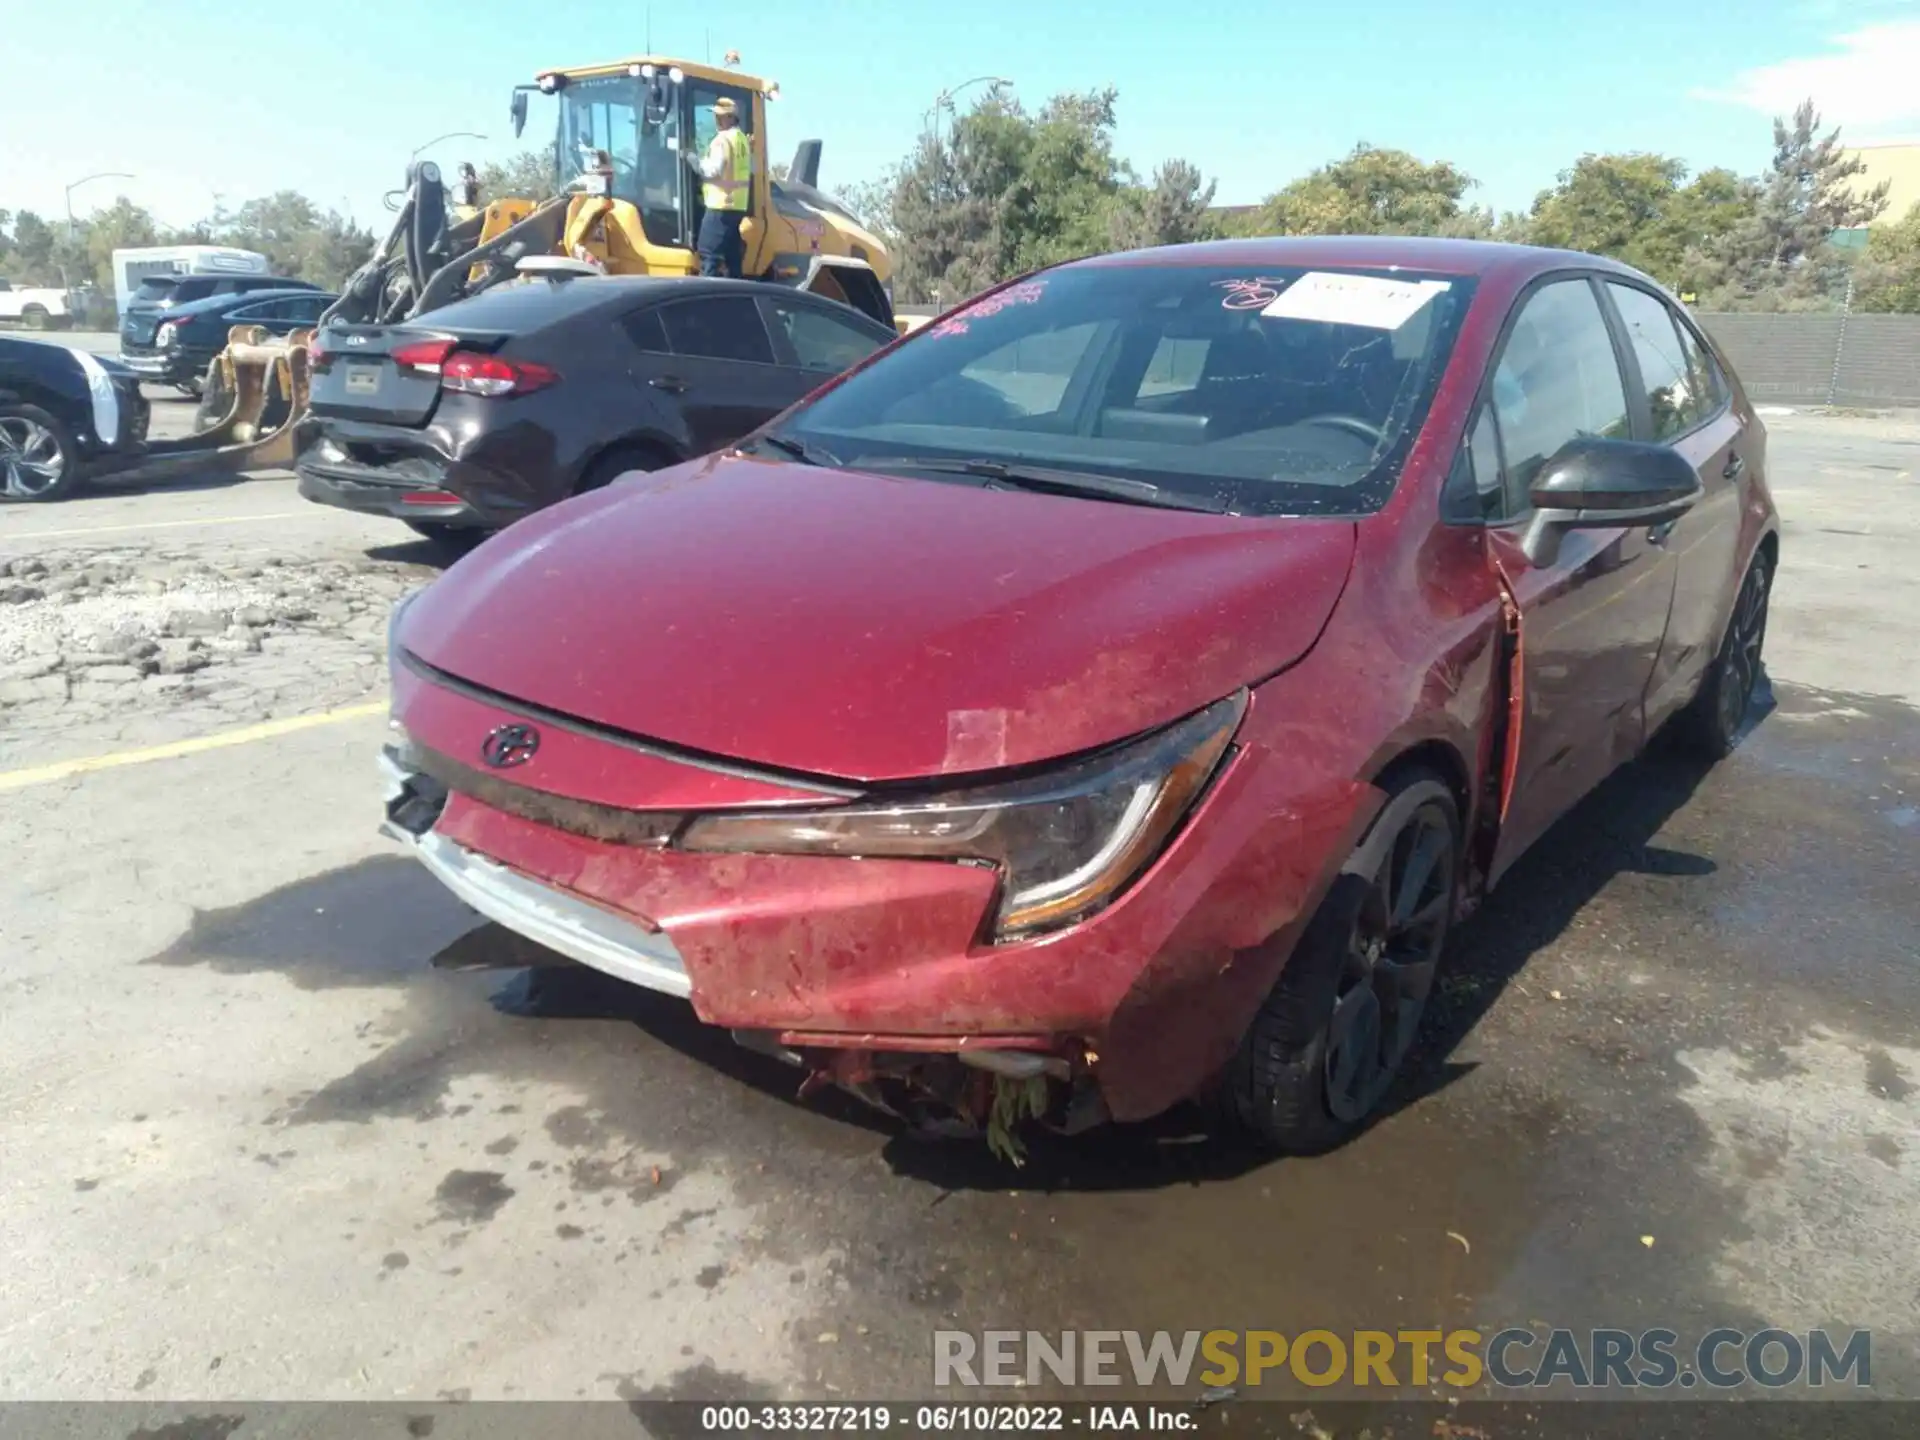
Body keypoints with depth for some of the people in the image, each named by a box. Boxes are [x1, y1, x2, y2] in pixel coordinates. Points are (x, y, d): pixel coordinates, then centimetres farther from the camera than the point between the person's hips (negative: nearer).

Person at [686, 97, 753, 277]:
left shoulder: (723, 139, -11)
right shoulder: (742, 139, 17)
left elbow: (713, 170, -18)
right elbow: (750, 170, 25)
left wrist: (692, 158, -10)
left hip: (721, 205, -9)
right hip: (738, 205, 9)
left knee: (709, 253, -10)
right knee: (732, 254, 11)